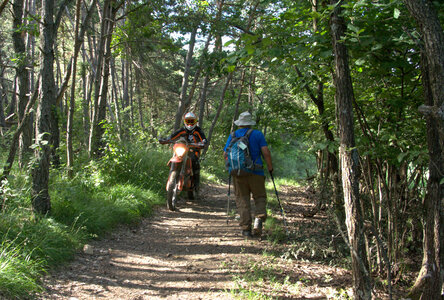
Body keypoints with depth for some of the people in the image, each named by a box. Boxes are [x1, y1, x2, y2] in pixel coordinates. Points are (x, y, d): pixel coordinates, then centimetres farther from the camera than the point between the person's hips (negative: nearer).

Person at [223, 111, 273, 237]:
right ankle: (259, 219, -13)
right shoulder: (257, 134, 0)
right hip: (255, 172, -2)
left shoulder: (233, 135, 8)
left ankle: (246, 228, 4)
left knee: (242, 200, 7)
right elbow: (266, 152, -8)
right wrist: (270, 166, 4)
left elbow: (225, 153, 7)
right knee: (260, 198, 10)